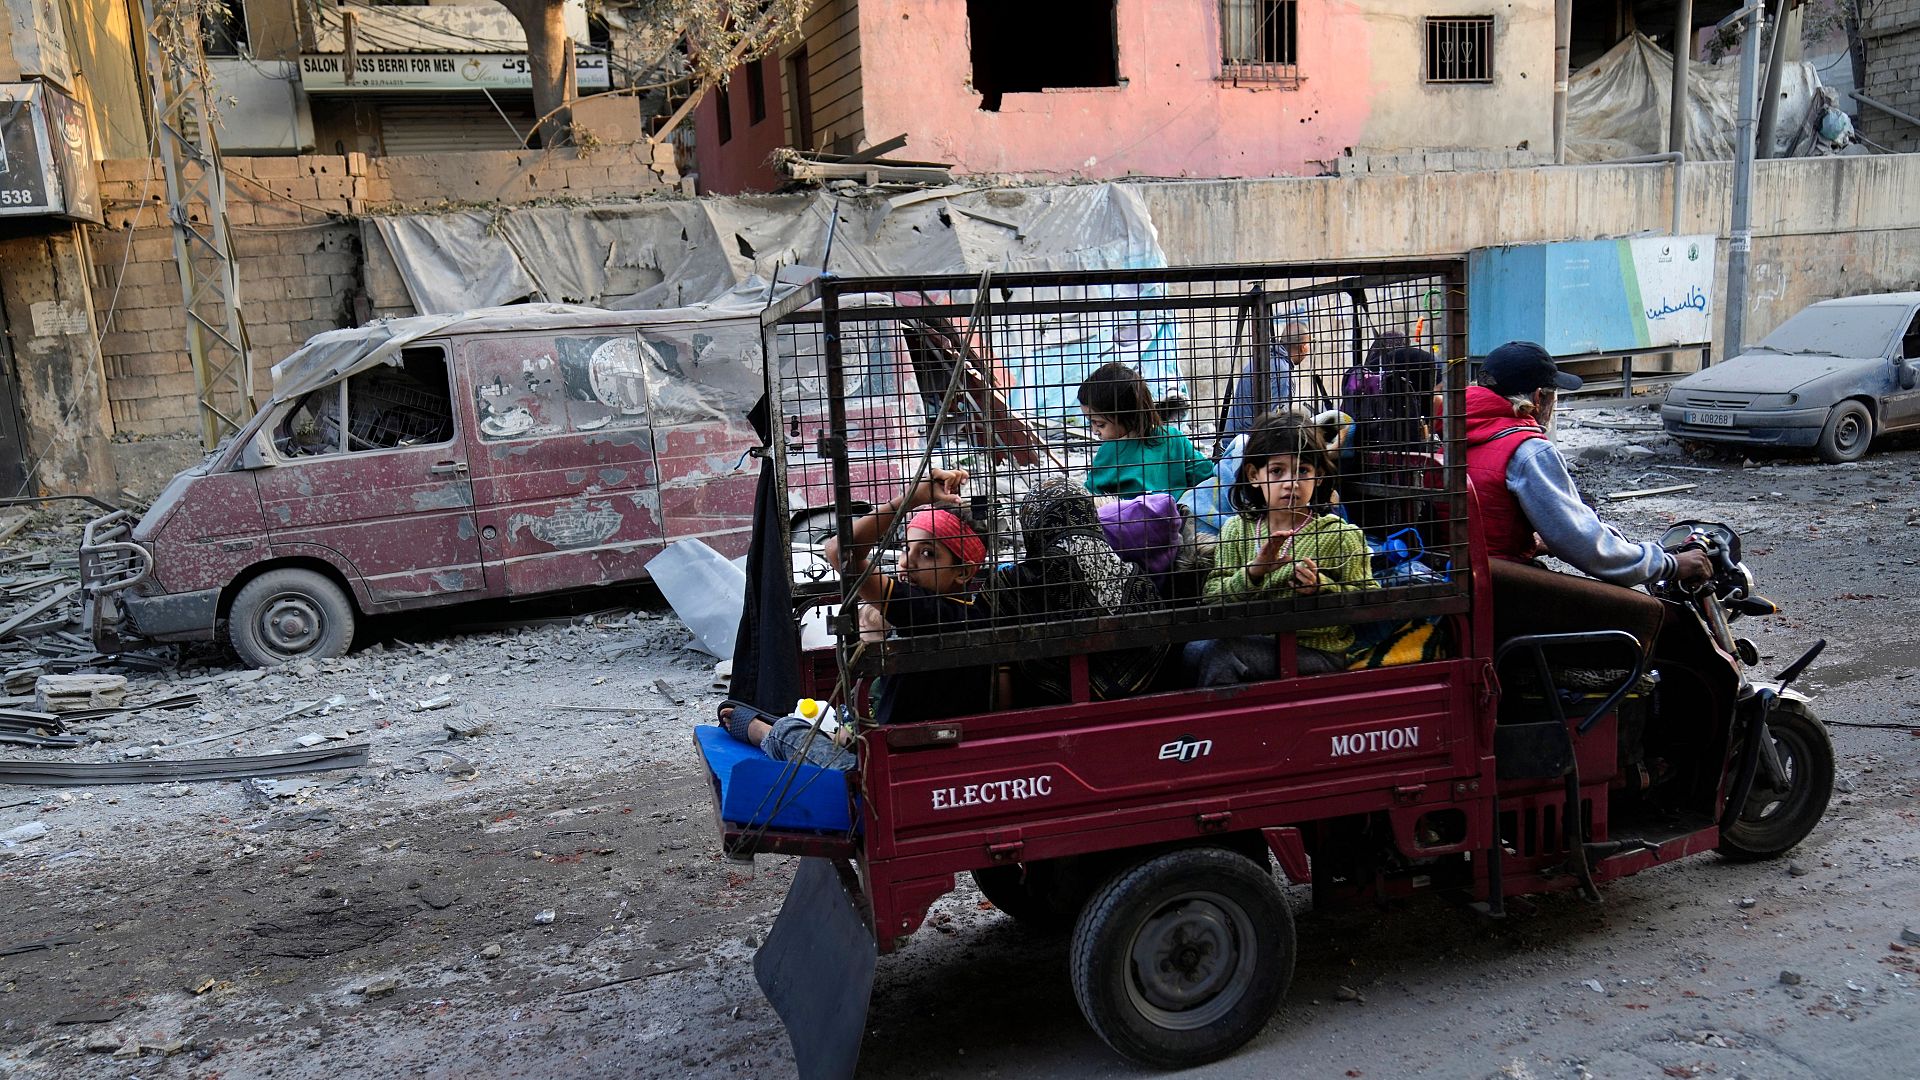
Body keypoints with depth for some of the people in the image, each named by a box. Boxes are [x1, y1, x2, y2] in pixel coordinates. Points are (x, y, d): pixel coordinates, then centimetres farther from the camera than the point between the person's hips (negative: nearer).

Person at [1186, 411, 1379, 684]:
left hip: (1315, 652, -4)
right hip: (1251, 640, 4)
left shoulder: (1339, 536, -1)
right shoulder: (1237, 529, 8)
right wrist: (1252, 573, -14)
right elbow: (1212, 598, 2)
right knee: (1194, 648, -26)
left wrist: (1321, 587, -16)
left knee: (1217, 653, -26)